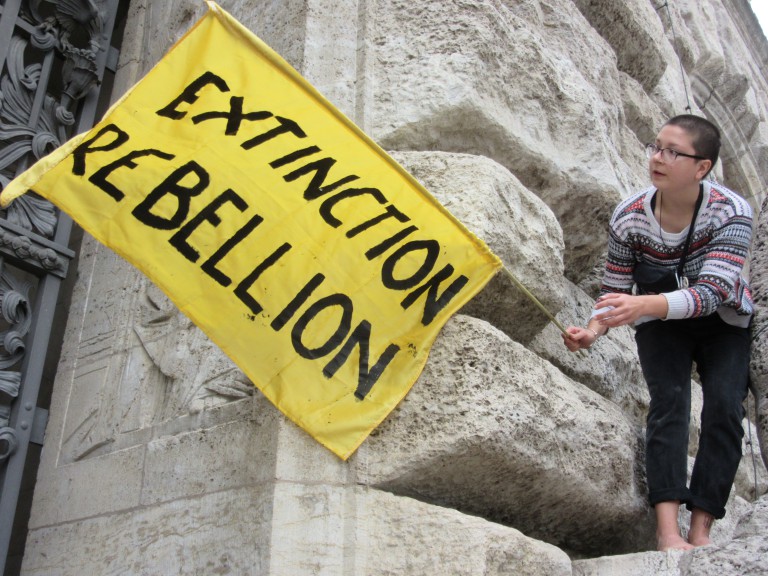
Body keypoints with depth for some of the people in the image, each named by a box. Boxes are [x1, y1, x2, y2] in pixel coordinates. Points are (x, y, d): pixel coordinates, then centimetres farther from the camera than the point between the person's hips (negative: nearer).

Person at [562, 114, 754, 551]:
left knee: (724, 405, -18)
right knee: (669, 400, -19)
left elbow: (712, 292, -38)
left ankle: (701, 530, -13)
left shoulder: (731, 213, -26)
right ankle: (668, 529, -27)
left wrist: (645, 304, -54)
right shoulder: (629, 217, -20)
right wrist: (594, 330, -33)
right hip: (660, 323, 0)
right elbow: (614, 292, -12)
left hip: (724, 322, 0)